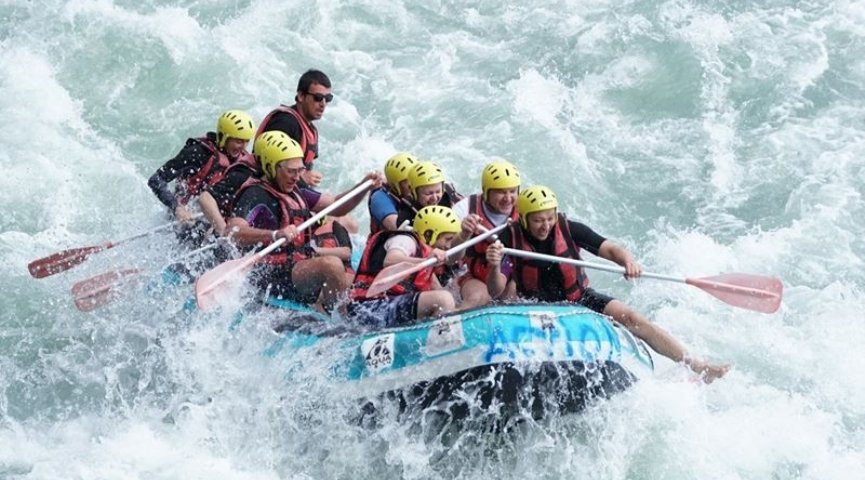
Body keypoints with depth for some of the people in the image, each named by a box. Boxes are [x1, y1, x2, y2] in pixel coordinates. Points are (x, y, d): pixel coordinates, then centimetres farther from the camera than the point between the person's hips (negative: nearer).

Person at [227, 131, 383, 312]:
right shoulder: (256, 195, -13)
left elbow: (336, 206, 18)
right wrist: (275, 234, -44)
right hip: (273, 275, -10)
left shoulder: (295, 192, 15)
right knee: (331, 264, -31)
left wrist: (365, 186, 2)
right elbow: (234, 232, -29)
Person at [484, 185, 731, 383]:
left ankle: (697, 366, -18)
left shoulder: (569, 229, -11)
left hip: (580, 298, 0)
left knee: (629, 317, -18)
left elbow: (610, 249, -15)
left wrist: (628, 261, -38)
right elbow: (496, 293, -19)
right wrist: (495, 267, -41)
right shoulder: (511, 239, -14)